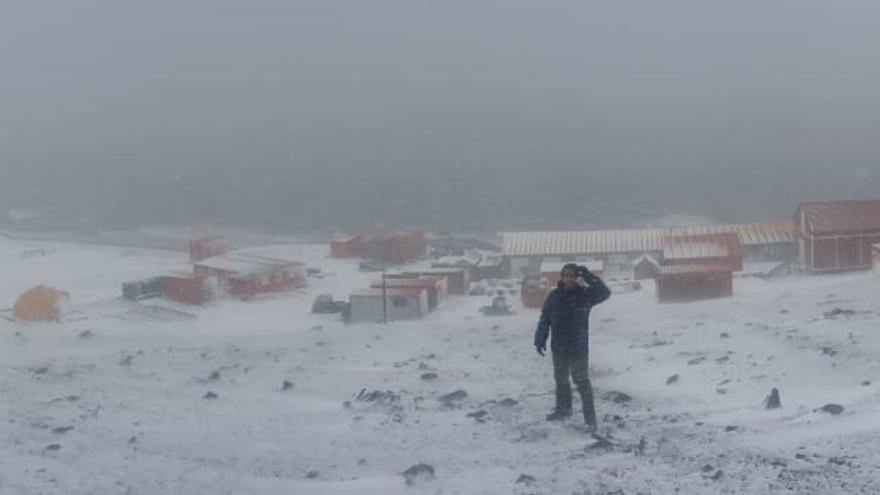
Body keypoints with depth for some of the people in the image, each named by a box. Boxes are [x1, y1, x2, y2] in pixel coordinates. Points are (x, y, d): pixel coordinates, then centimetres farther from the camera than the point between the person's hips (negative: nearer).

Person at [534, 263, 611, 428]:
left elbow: (605, 293, -23)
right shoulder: (554, 296, -3)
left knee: (582, 382, -2)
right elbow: (544, 320, 1)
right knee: (561, 379, 20)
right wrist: (540, 340, -5)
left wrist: (589, 276, -27)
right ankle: (563, 409, 39)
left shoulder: (584, 294, -8)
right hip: (558, 348, 4)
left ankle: (590, 417, 5)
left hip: (578, 348, -4)